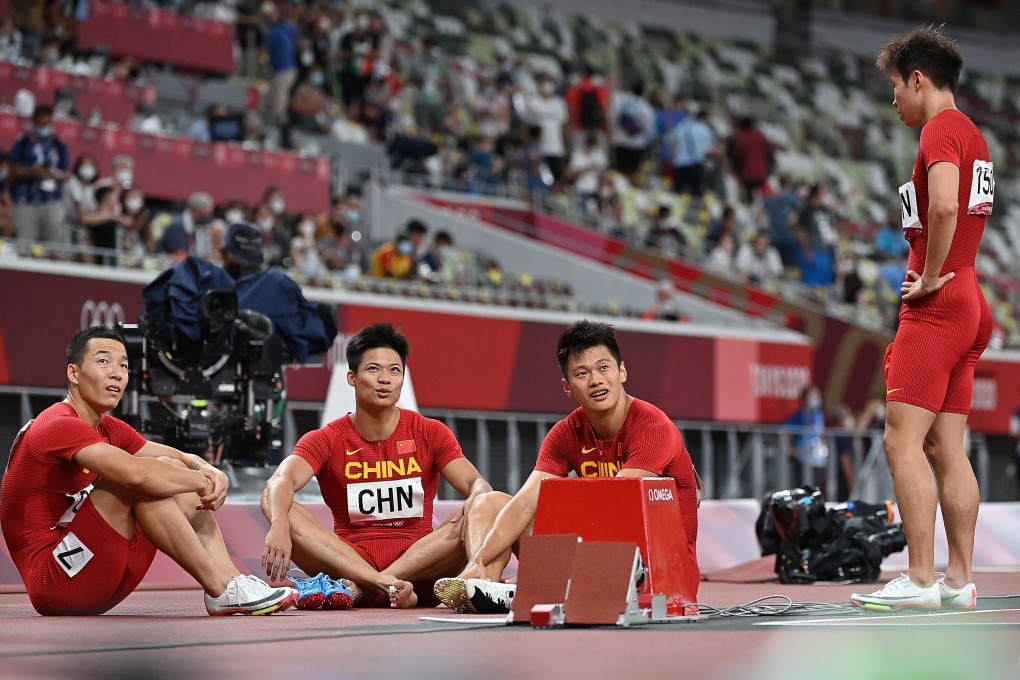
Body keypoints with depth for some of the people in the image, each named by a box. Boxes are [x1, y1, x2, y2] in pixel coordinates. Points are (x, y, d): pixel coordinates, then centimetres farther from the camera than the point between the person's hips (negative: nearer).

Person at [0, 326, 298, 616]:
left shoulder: (109, 429, 15)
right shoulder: (59, 425, -16)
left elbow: (182, 459, 12)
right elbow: (136, 473, -30)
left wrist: (213, 473, -12)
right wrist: (201, 481, -14)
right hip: (53, 581, -9)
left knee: (175, 474, 5)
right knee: (144, 479, -23)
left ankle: (232, 580, -10)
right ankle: (220, 588, -19)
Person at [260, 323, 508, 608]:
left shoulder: (430, 433, 8)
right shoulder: (326, 440, 4)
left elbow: (476, 484, -3)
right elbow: (280, 483, -14)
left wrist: (477, 504, -30)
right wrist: (278, 525, -38)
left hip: (420, 567, 1)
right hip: (349, 561, -1)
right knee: (284, 511, -24)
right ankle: (387, 586, -39)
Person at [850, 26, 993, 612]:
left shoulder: (941, 128, -10)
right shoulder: (973, 135, 21)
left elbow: (943, 205, -27)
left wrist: (930, 277, -17)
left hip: (938, 304, -10)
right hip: (968, 304, 10)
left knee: (903, 439, -11)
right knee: (946, 447, 9)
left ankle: (920, 581, -14)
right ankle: (960, 581, 9)